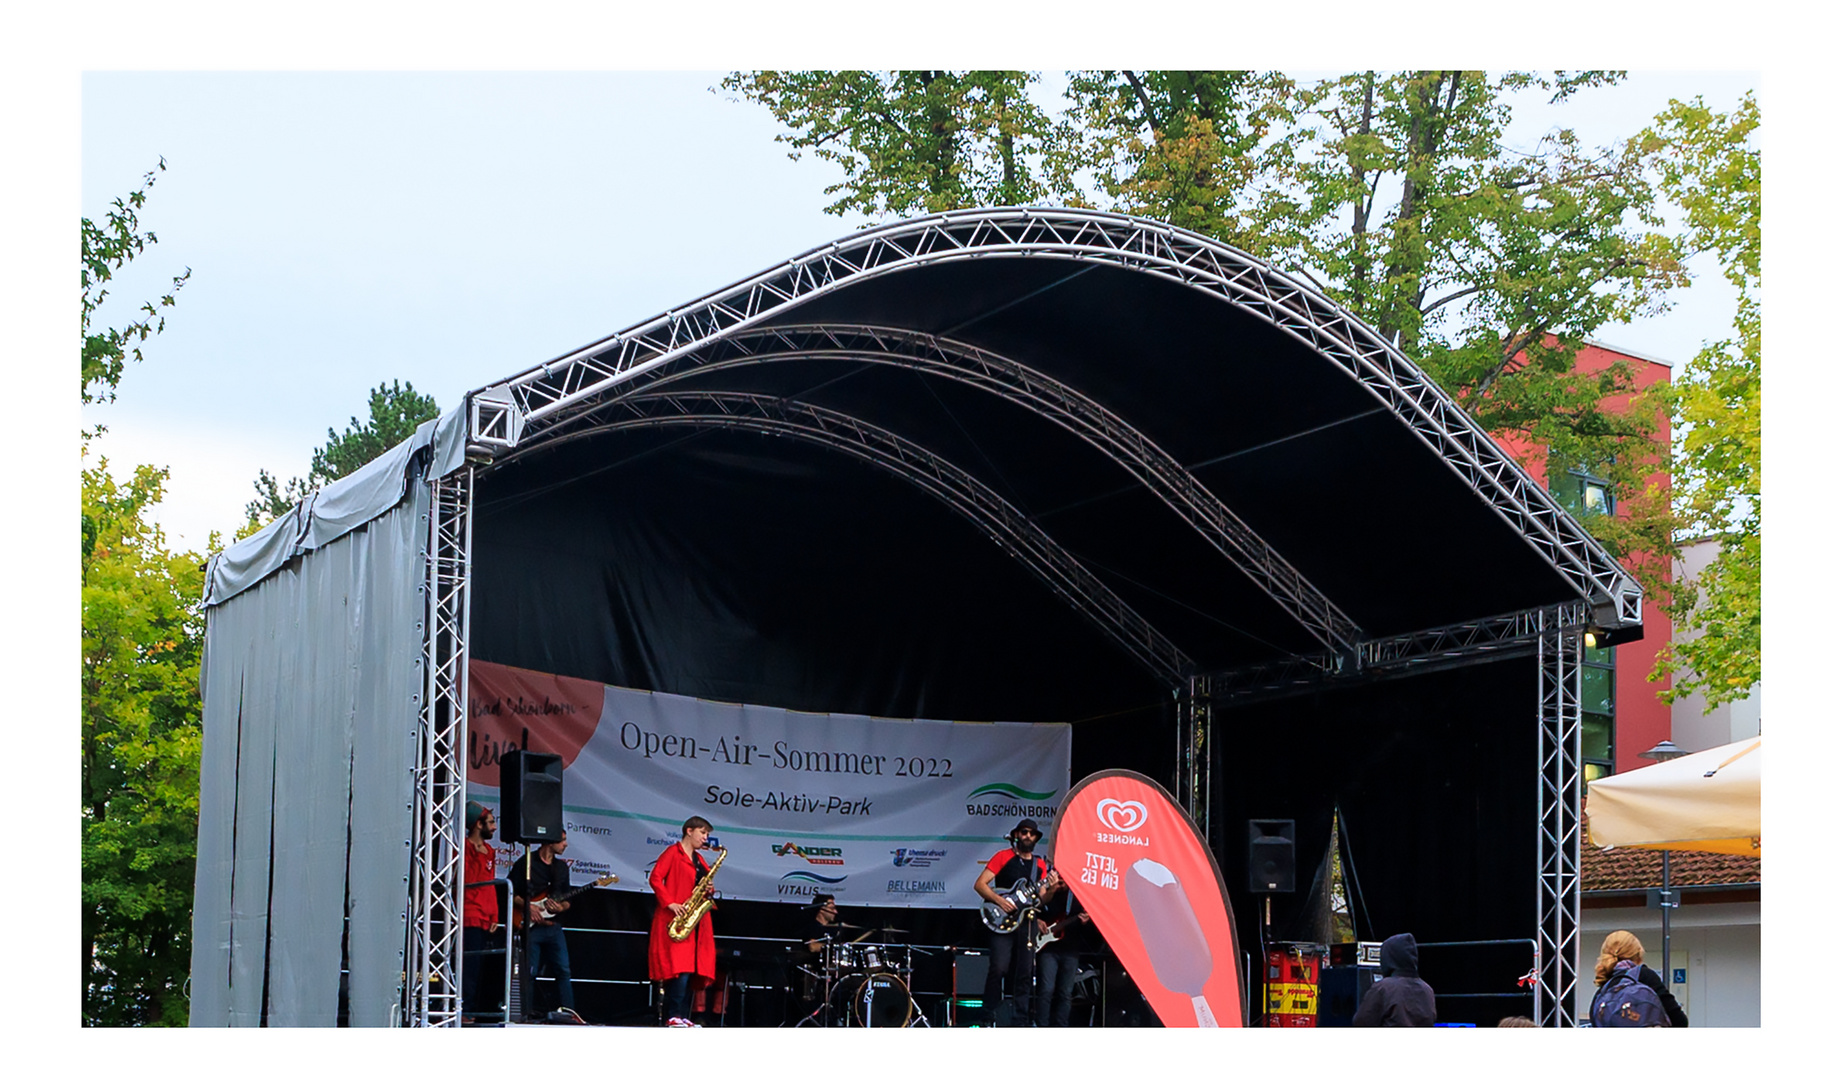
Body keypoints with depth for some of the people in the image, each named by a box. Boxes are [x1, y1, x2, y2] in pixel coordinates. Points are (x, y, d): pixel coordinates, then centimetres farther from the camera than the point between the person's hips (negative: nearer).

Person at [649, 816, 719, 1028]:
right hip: (675, 921, -8)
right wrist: (670, 903, -20)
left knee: (693, 971, 2)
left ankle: (682, 1017, 4)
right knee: (680, 970, -16)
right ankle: (673, 1016, -15)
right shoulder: (673, 852, -2)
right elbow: (655, 878, -11)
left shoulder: (699, 860, 21)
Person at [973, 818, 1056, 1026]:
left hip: (1028, 921, 5)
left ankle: (1020, 1021, 7)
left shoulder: (1040, 864, 15)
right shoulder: (1003, 857, 1)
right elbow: (980, 884, -5)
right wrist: (999, 900, -18)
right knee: (999, 968, -15)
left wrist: (1050, 888, -9)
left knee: (1025, 974, 4)